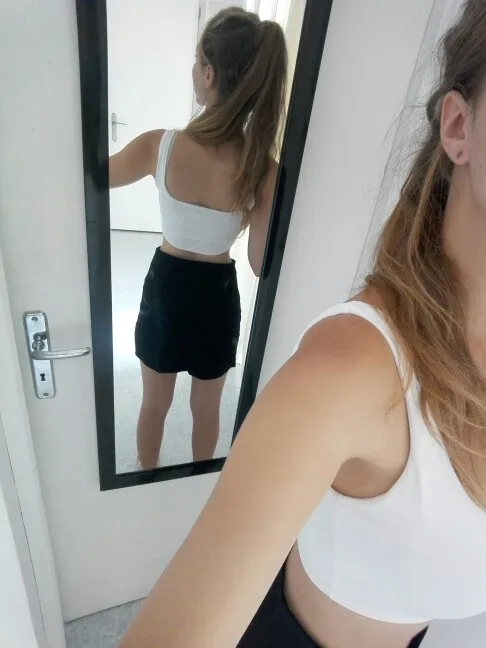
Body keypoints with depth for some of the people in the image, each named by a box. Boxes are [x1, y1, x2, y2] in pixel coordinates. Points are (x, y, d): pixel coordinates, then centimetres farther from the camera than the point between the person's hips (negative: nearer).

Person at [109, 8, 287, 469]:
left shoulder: (159, 146, -17)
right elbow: (261, 265, -11)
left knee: (154, 404, 25)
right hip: (218, 295, 0)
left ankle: (147, 479, 52)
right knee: (206, 409, 26)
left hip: (165, 285, 0)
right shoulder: (264, 171, -17)